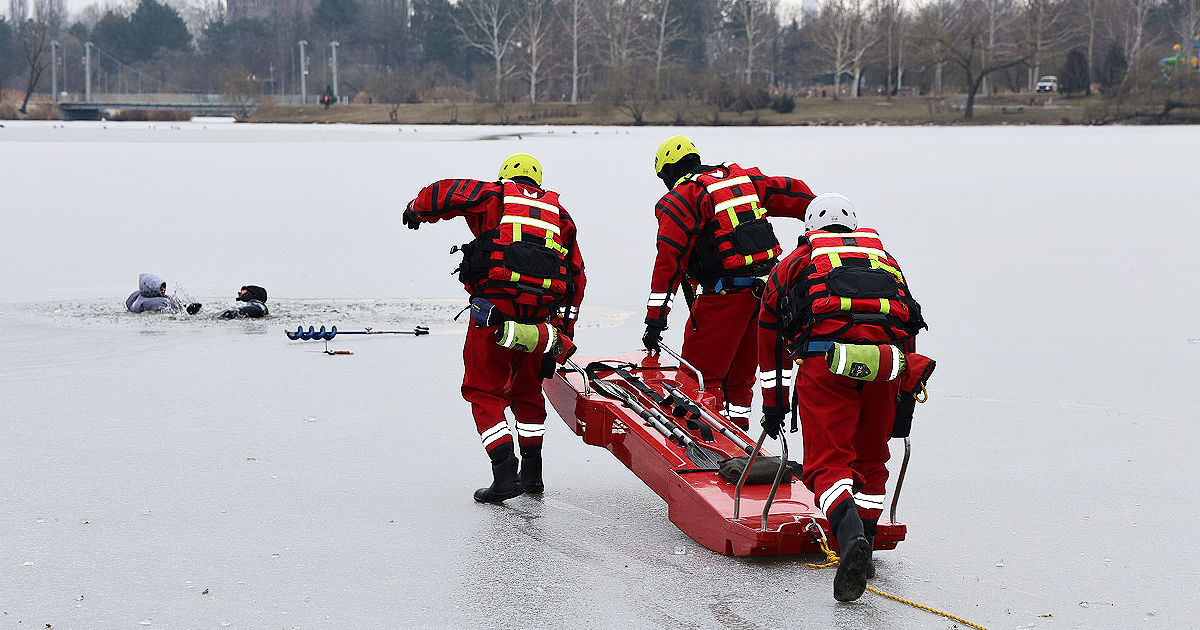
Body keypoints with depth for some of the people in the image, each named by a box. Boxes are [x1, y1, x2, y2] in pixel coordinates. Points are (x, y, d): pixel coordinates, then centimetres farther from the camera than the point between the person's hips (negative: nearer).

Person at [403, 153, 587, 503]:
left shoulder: (493, 196, 13)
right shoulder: (558, 213, 25)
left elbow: (442, 194, 0)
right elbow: (576, 274, 20)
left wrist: (415, 210, 22)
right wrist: (564, 330, 21)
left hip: (495, 302, -4)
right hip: (540, 313, 4)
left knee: (484, 391, 4)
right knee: (527, 389, 23)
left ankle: (505, 473, -8)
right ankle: (532, 473, 27)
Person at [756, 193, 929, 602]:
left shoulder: (795, 263, 31)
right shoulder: (885, 259, 36)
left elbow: (770, 336, 36)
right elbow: (908, 331, 37)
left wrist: (774, 404, 43)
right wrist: (905, 400, 42)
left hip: (824, 356, -2)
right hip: (885, 355, 3)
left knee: (828, 461, -5)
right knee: (870, 457, 21)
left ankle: (850, 533, -31)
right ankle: (865, 546, 21)